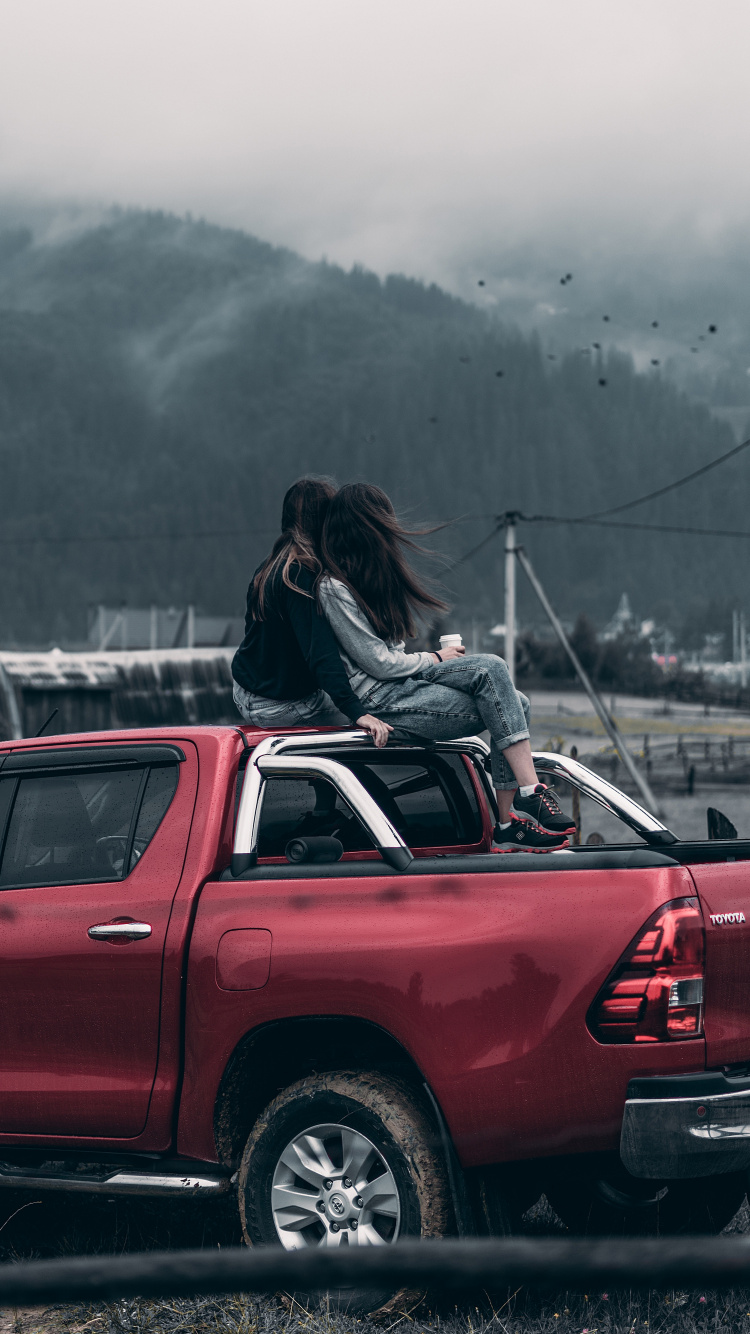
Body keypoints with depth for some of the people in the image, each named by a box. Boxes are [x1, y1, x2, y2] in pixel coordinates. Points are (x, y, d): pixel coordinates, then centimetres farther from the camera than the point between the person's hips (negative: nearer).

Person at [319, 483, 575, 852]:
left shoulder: (364, 577, 18)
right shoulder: (333, 589, -12)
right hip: (379, 702, -9)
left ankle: (510, 825, -16)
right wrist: (436, 660, -1)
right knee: (490, 669, -21)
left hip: (401, 683, 9)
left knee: (515, 704, -7)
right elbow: (377, 663, -14)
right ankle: (530, 794, -25)